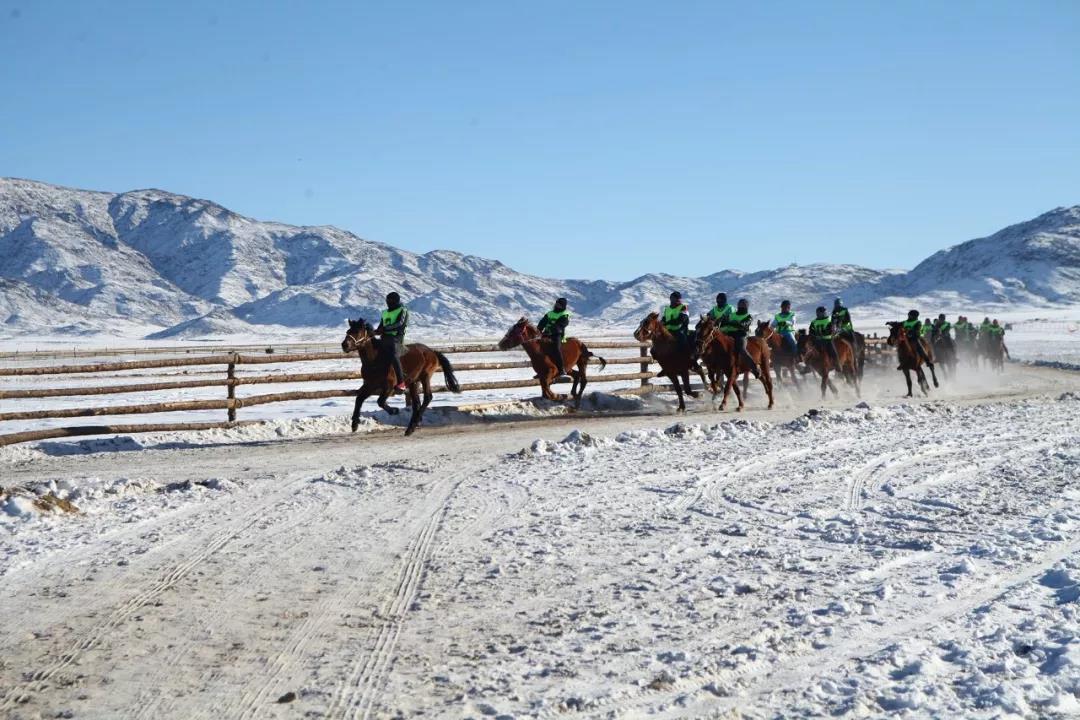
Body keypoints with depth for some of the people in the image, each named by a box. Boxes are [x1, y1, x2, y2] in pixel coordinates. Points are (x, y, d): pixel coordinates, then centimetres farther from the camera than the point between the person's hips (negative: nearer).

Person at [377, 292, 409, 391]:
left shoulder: (402, 310, 3)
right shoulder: (385, 312, 25)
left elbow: (399, 324, -13)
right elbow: (381, 327, 25)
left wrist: (385, 329, -22)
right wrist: (377, 331, 0)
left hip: (396, 337, -8)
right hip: (385, 338, 8)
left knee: (394, 356, -30)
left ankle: (401, 382, -32)